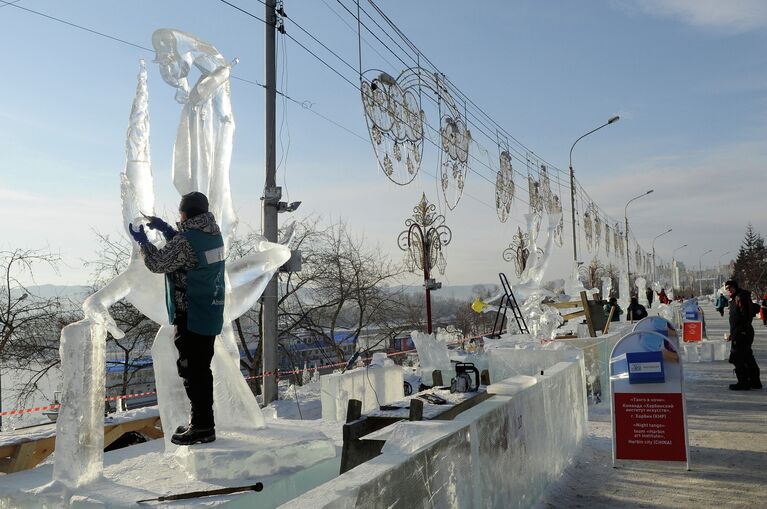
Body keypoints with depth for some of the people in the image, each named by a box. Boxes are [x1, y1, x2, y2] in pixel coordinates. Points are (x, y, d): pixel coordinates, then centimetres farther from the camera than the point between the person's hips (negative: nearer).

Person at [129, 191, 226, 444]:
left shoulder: (186, 239, -20)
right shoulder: (214, 234, 7)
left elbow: (157, 263, -12)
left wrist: (142, 240, 3)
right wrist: (165, 229, 19)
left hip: (191, 317, -9)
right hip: (211, 314, 9)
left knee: (192, 371, 0)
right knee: (201, 369, 17)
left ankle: (202, 427, 6)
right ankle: (203, 423, 27)